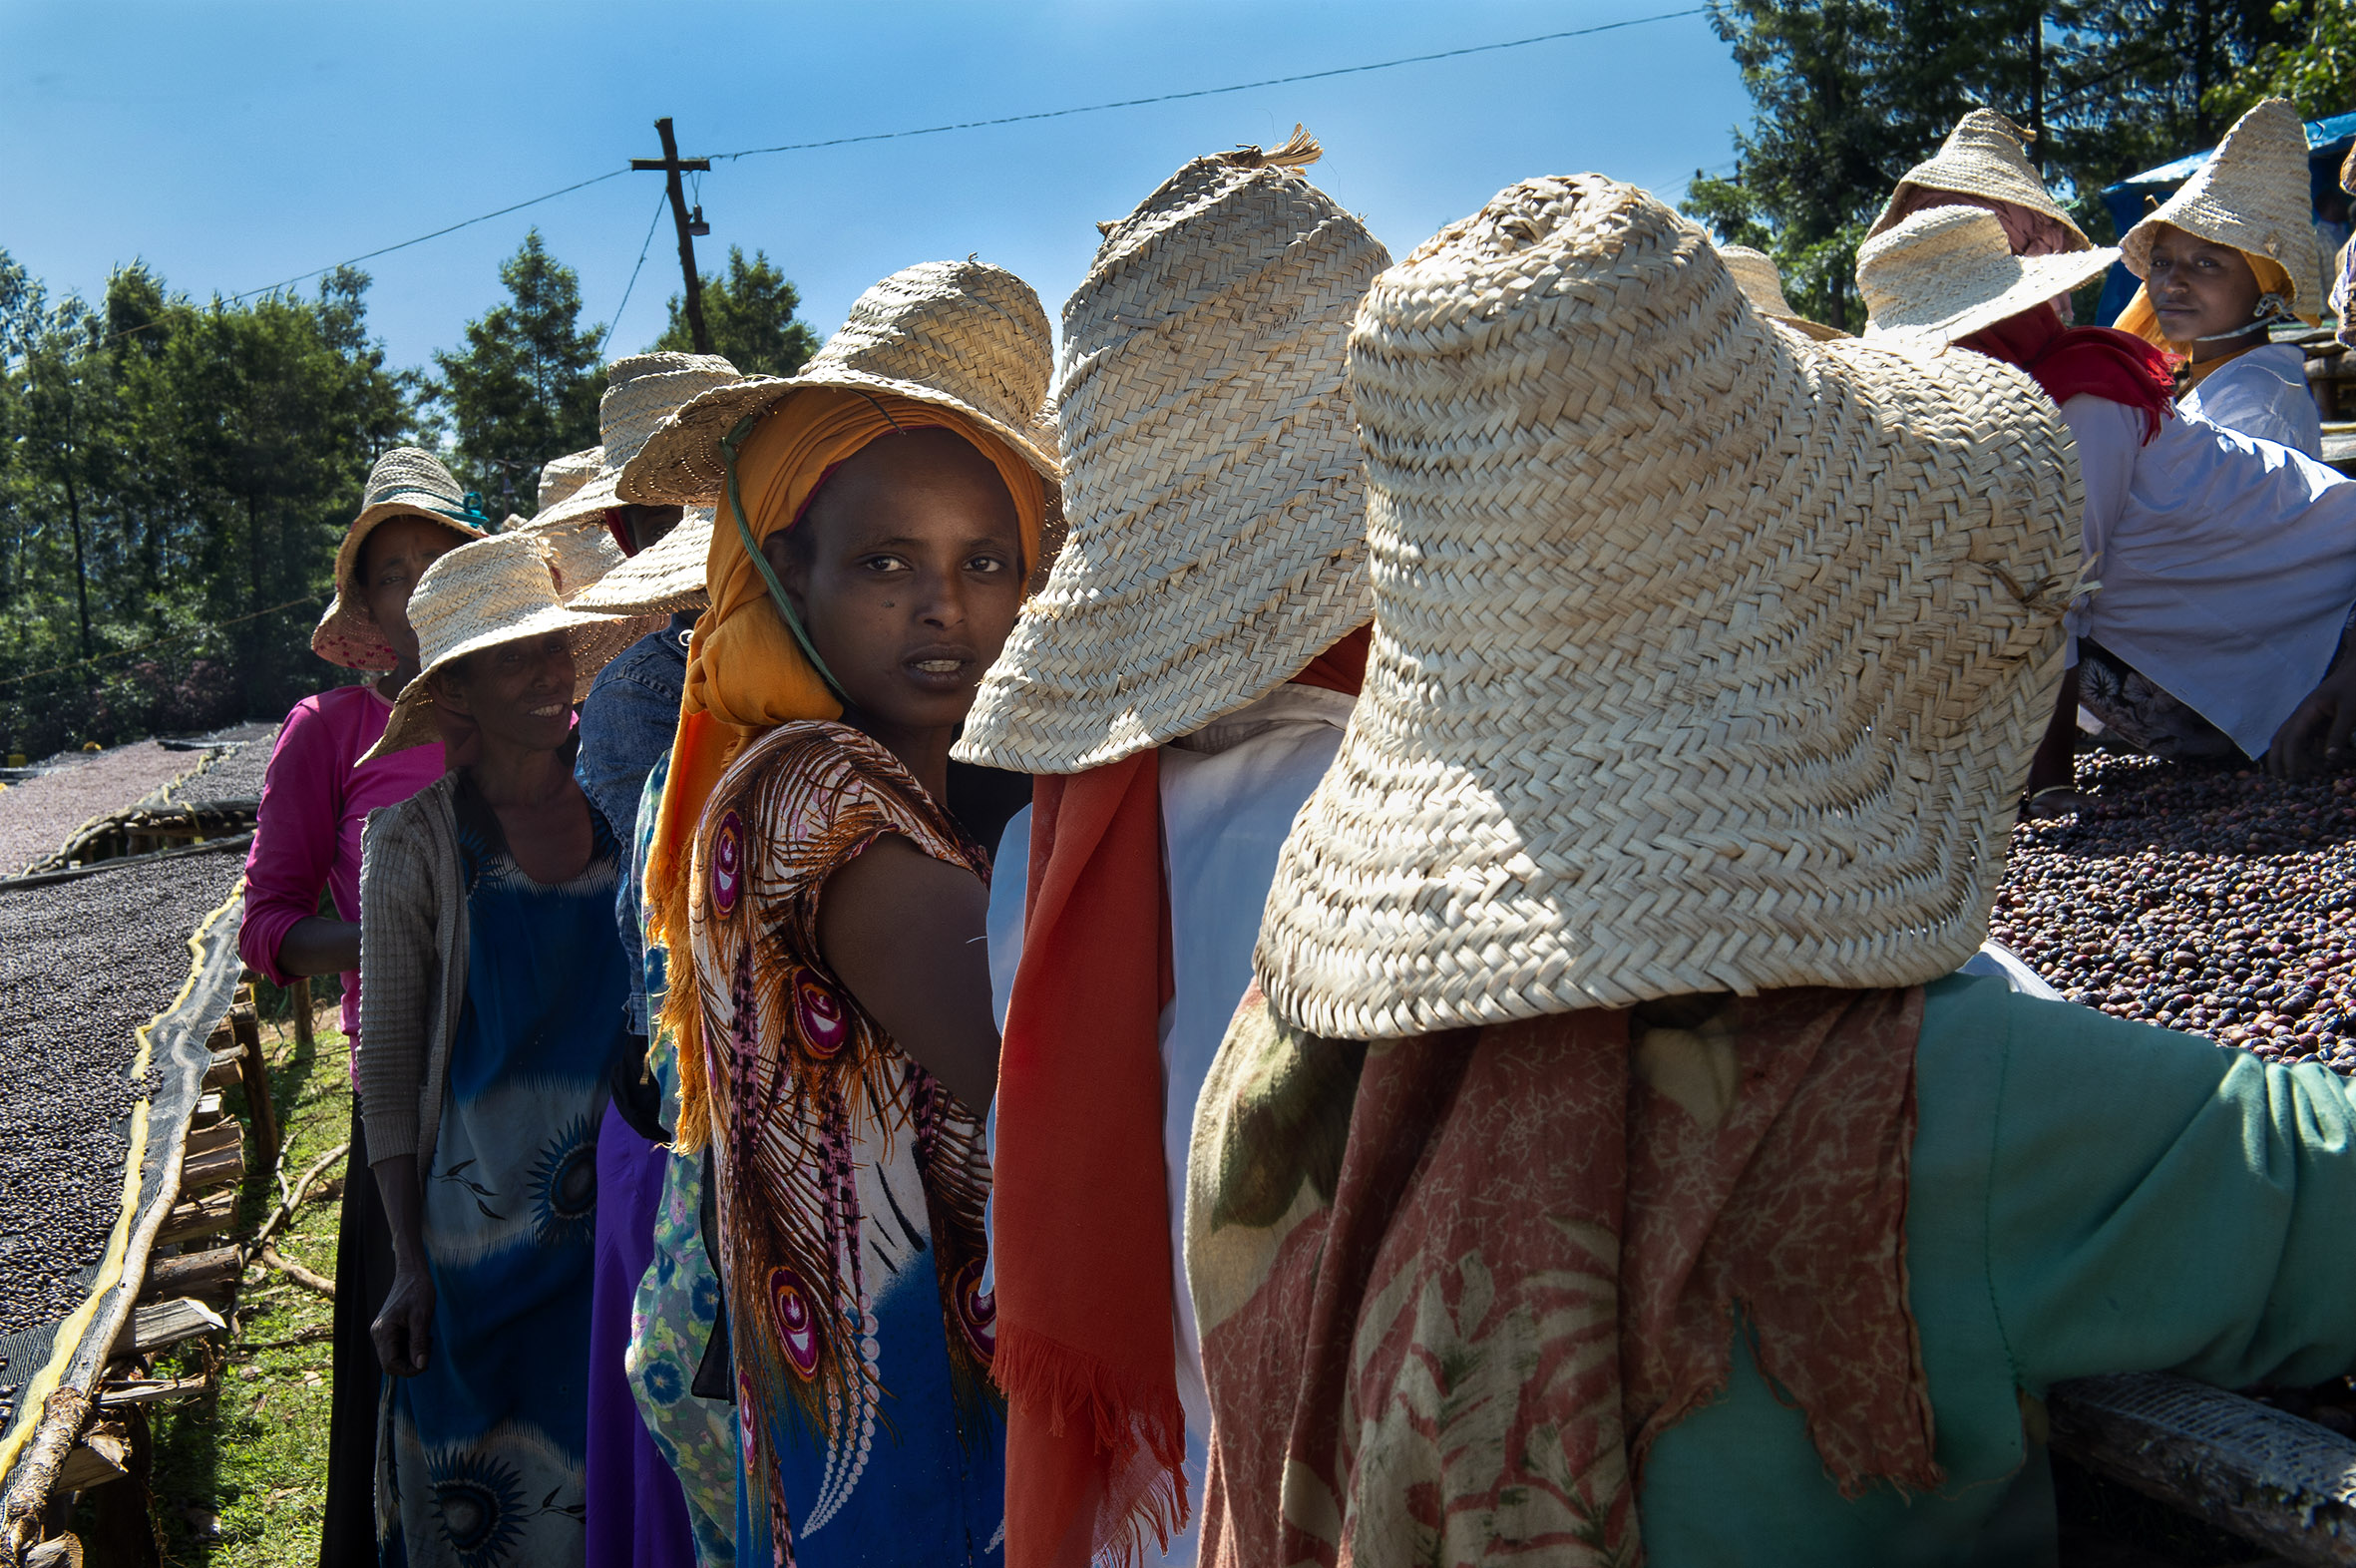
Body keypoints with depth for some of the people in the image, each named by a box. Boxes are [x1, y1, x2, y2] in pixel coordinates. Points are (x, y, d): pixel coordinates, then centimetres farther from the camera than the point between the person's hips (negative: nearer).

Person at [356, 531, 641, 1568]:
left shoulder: (622, 810, 1)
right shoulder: (417, 839, -5)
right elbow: (387, 1063, -2)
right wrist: (411, 1265, -6)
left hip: (633, 1220, 2)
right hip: (485, 1228, -2)